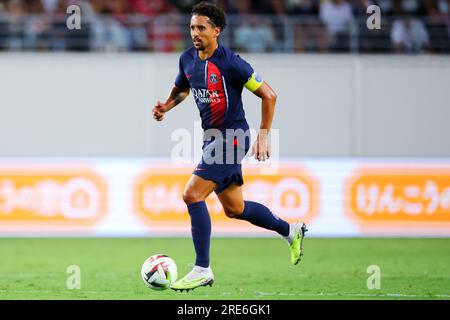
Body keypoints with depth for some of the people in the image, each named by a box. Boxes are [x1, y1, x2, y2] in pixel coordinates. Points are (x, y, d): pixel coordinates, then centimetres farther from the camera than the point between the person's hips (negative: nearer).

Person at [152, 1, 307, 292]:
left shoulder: (230, 63, -17)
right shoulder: (188, 59, 4)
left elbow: (269, 95, -12)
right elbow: (181, 89, 25)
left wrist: (263, 136, -13)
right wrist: (165, 107, 4)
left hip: (232, 138, -8)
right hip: (212, 139, 8)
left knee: (192, 195, -18)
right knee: (234, 208, 16)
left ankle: (202, 270, -12)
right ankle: (291, 231, 37)